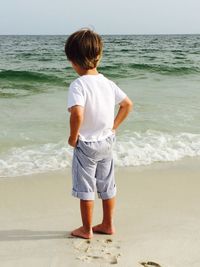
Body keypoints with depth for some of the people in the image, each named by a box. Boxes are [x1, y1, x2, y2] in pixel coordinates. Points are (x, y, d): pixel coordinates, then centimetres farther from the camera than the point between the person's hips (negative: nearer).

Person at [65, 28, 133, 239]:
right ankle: (108, 225, 31)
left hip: (86, 144, -6)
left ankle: (86, 229, 22)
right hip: (107, 142, 6)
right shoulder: (108, 83, 0)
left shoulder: (78, 85, -21)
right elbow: (128, 104, 7)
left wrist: (73, 137, -19)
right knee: (107, 186, 17)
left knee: (85, 188, 9)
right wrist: (113, 127, 11)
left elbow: (77, 113, -35)